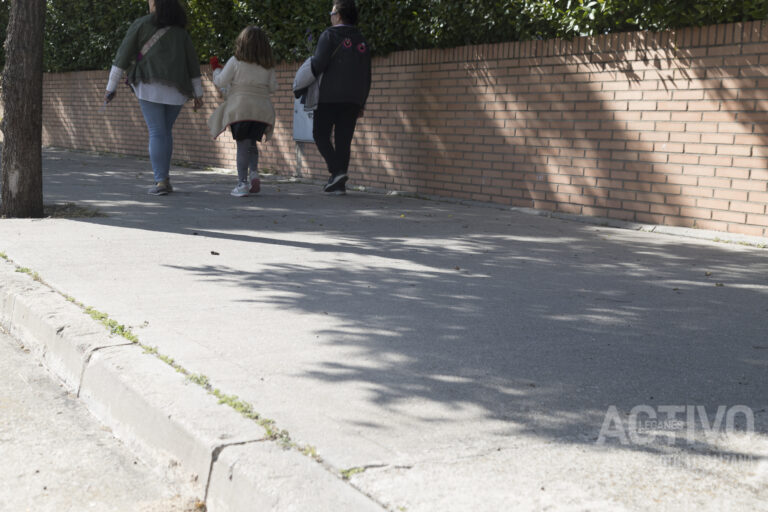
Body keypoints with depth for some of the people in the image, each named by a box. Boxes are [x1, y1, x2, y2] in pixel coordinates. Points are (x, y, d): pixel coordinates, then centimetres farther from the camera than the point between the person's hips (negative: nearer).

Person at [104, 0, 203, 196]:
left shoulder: (140, 24, 4)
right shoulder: (180, 29, 14)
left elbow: (123, 55, 1)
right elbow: (192, 61, 12)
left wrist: (111, 87, 4)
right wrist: (198, 93, 15)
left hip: (150, 86, -3)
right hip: (175, 89, 3)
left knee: (157, 133, -4)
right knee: (166, 131, 18)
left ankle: (161, 182, -13)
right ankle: (164, 178, 13)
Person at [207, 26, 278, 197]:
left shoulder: (235, 62, -4)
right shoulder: (268, 66, 6)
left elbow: (220, 82, -1)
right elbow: (273, 87, 10)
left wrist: (216, 69, 18)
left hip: (240, 108, -3)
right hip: (262, 109, 3)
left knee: (243, 145, -1)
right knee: (251, 143, 16)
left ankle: (242, 183, -5)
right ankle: (254, 172, -5)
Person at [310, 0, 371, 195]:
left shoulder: (330, 35, -4)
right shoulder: (362, 41, 15)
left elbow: (319, 63, -15)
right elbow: (367, 78, 15)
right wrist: (361, 103, 19)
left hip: (330, 97, -5)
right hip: (353, 100, 5)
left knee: (321, 135, 4)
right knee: (343, 140, 5)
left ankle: (337, 170, -14)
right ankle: (339, 184, 2)